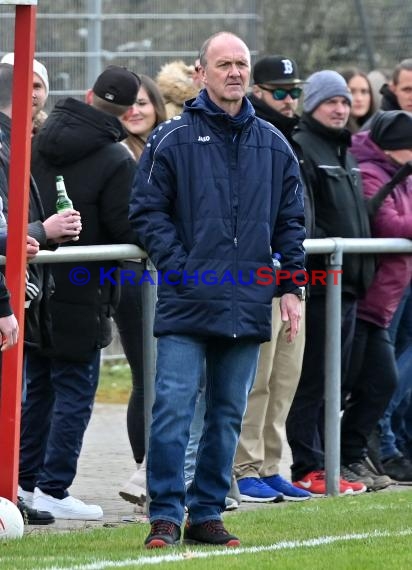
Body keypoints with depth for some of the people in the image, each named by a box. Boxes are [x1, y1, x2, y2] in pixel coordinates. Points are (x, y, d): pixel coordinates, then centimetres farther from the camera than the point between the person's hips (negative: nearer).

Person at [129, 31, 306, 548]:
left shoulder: (273, 145, 11)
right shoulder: (172, 139, 0)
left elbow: (291, 222, 15)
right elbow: (147, 212, -1)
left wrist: (291, 287, 7)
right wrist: (179, 270, -11)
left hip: (247, 305, 4)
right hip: (186, 302, -4)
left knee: (228, 414, 7)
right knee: (173, 406, -10)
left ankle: (206, 514, 15)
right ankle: (165, 515, -5)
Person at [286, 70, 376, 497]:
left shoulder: (344, 152, 21)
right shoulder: (300, 149, -9)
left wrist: (362, 269, 20)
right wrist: (328, 252, -25)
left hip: (347, 283, 9)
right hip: (317, 282, -9)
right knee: (312, 379, -7)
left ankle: (322, 465, 17)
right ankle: (308, 469, -5)